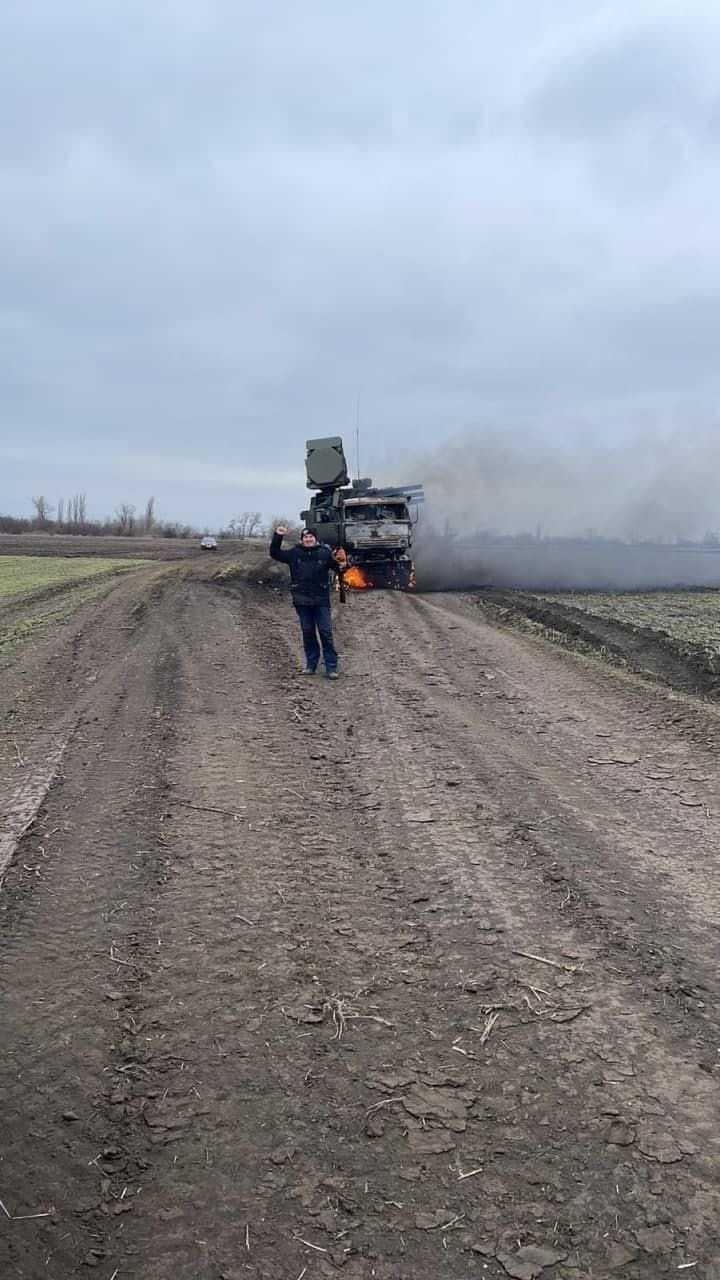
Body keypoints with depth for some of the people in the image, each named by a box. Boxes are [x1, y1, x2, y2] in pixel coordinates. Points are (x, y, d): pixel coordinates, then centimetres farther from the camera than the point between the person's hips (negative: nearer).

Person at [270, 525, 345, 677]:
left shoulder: (325, 553, 0)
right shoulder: (295, 553, 5)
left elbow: (339, 569, 3)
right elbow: (275, 553, 8)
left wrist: (340, 564, -21)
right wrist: (278, 537, -5)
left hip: (321, 600, -2)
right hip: (302, 601, 2)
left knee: (326, 633, -3)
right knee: (307, 632, 10)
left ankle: (331, 667, 0)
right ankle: (311, 664, 21)